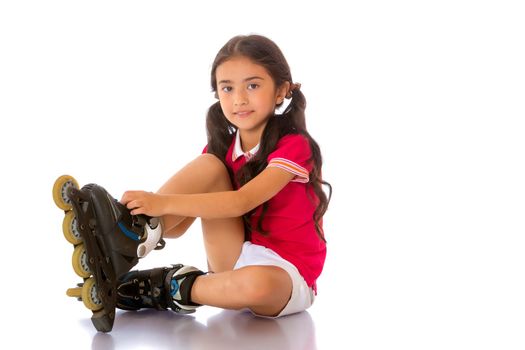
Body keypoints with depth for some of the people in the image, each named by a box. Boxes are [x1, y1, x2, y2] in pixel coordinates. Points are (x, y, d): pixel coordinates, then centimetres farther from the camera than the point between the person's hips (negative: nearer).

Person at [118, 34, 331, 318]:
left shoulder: (293, 146, -13)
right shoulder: (222, 148, 4)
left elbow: (242, 202, -29)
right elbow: (177, 227, -1)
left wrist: (165, 203, -38)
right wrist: (149, 211, -23)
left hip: (286, 275, -4)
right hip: (237, 259, 4)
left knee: (257, 284, -42)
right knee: (210, 166, -13)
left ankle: (175, 289, -16)